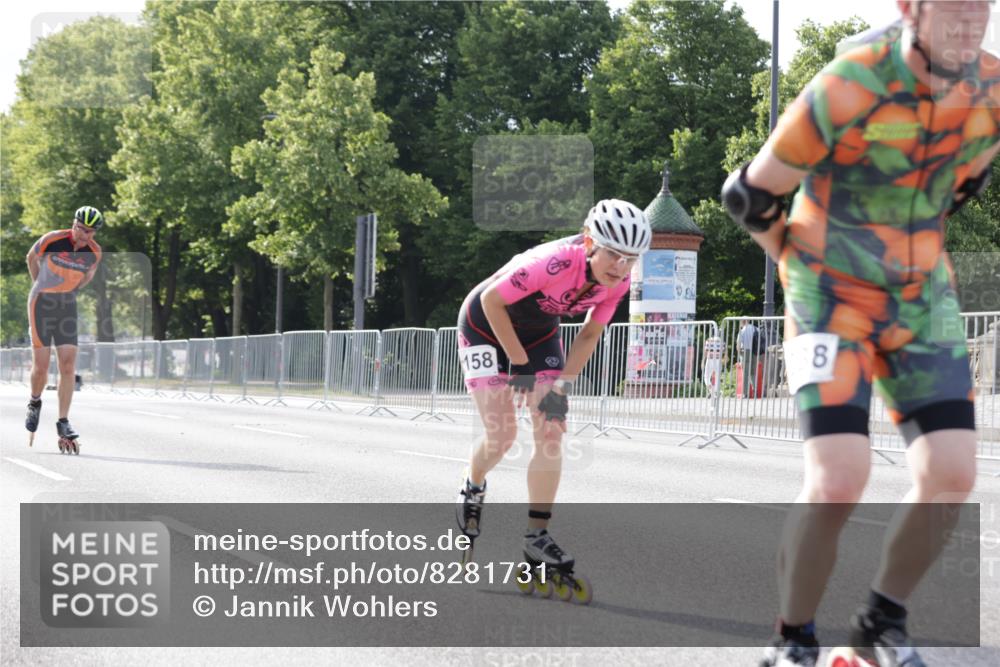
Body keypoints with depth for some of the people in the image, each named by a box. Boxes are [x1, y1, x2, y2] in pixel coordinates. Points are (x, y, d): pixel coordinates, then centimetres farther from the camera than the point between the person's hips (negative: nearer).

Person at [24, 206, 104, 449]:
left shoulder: (95, 252, -6)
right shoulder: (52, 240, -15)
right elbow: (31, 258, 6)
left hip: (67, 307, 3)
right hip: (41, 304, -3)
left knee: (68, 366, -8)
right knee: (41, 367, -6)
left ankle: (63, 422, -3)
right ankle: (35, 403, 24)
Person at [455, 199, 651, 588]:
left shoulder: (618, 283, -20)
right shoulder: (554, 263, -39)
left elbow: (589, 335, -4)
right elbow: (492, 301, -27)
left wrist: (563, 384, -15)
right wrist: (520, 365, -20)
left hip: (538, 333, 5)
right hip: (486, 326, -5)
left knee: (551, 433, -7)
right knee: (502, 435, -9)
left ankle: (537, 535, -2)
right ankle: (473, 490, 25)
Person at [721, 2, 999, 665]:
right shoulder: (848, 88, -23)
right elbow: (750, 195, -10)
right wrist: (810, 265, 1)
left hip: (923, 300, 5)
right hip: (833, 299, -5)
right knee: (838, 483, -17)